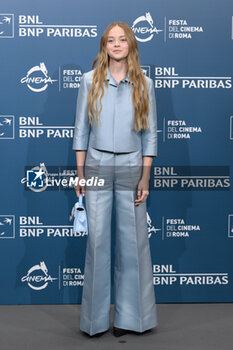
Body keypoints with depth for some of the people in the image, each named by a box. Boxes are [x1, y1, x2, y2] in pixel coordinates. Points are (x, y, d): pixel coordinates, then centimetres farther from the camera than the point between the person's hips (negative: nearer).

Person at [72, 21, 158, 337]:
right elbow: (81, 129, 5)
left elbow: (150, 132, 3)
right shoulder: (90, 80, 3)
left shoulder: (144, 83, 3)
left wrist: (145, 177, -2)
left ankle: (129, 316, 18)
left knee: (133, 239, 3)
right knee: (97, 238, 2)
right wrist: (80, 173, 1)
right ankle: (96, 318, 16)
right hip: (98, 165, 0)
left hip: (131, 167, 0)